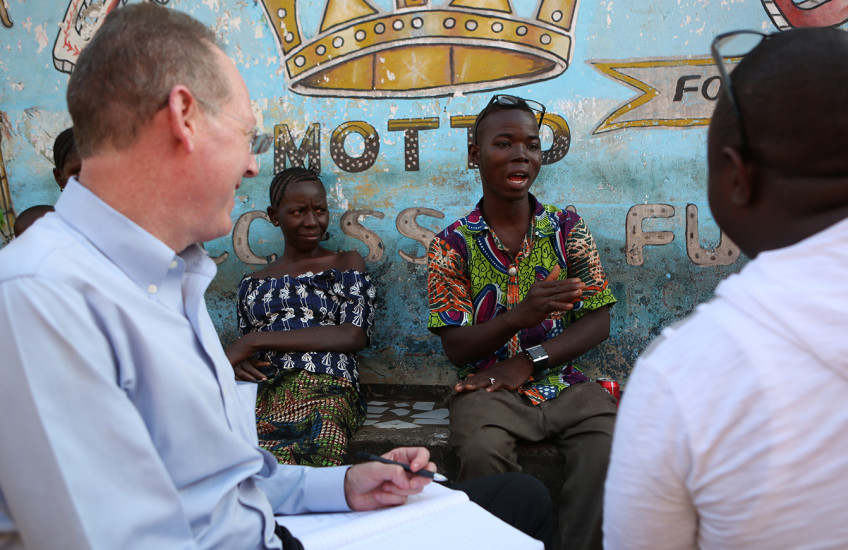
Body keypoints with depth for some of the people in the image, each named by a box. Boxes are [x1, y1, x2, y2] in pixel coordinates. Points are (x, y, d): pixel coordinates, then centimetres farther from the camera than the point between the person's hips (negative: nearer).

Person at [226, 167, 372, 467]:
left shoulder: (347, 264, 17)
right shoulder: (253, 284, 28)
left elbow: (354, 336, 1)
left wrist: (256, 340, -3)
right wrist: (237, 363, 0)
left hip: (323, 389, -3)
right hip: (259, 389, 3)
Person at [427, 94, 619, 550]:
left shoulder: (568, 229, 6)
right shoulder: (452, 245, 0)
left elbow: (598, 322, 2)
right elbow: (456, 348, -6)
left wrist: (529, 361, -13)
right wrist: (521, 315, -25)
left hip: (564, 383, 2)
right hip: (487, 387, -1)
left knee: (610, 444, -27)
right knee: (482, 451, -32)